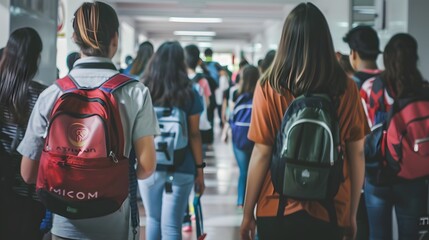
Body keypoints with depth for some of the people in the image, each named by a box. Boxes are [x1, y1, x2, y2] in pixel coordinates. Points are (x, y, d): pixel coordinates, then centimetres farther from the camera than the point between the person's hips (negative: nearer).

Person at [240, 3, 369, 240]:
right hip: (331, 210, 1)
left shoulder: (270, 87, -9)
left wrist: (247, 213, 2)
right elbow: (357, 154, 0)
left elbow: (261, 154, -8)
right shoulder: (346, 88, -4)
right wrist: (352, 213, 11)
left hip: (278, 208, -1)